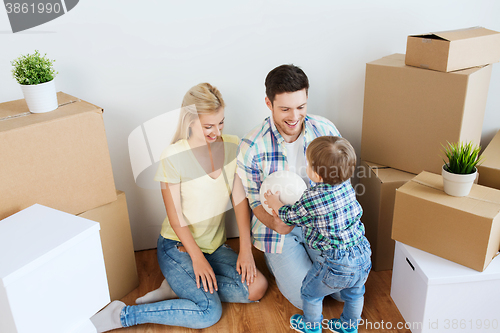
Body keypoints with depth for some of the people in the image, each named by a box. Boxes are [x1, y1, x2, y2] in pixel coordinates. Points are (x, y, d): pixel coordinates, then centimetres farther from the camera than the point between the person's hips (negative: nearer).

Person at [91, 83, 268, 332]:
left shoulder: (232, 146, -4)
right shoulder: (173, 157, -18)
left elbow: (240, 200, -4)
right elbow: (175, 216, -14)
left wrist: (245, 249, -9)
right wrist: (197, 258, -17)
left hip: (215, 245, 6)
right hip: (178, 246, -5)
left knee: (257, 288, -13)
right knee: (209, 313, -20)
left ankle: (181, 286, 1)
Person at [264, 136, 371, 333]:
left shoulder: (312, 199, -26)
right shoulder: (347, 185, -4)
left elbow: (292, 217, -5)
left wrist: (277, 204, 13)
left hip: (337, 264, -6)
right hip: (363, 254, 7)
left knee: (310, 292, 21)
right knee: (354, 293, 31)